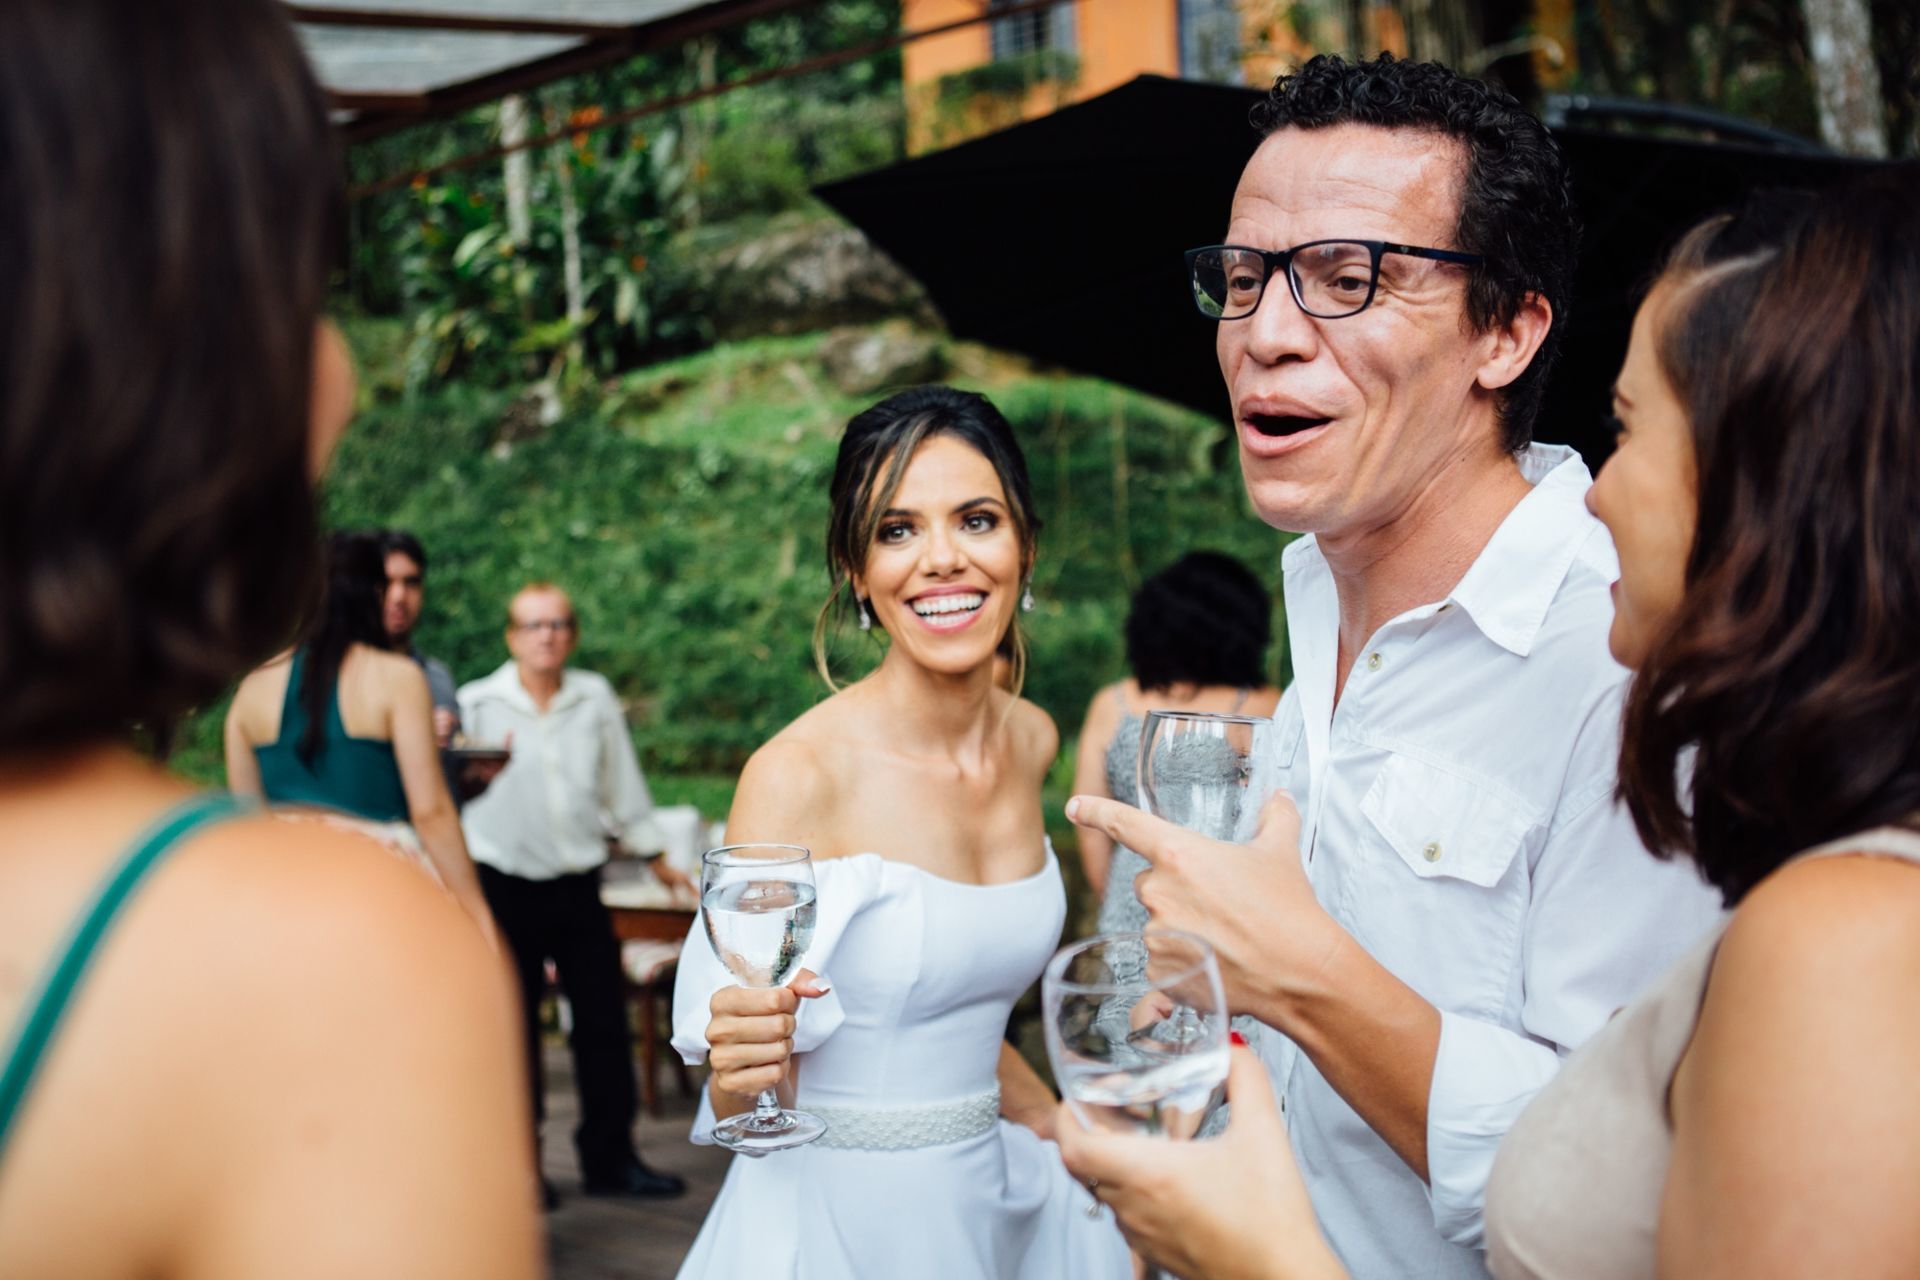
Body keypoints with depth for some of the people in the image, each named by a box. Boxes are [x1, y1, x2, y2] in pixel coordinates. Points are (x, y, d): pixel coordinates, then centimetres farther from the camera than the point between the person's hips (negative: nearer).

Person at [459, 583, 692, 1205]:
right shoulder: (477, 702, -3)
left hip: (578, 884, 3)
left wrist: (654, 855, 21)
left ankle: (609, 1158, 16)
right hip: (505, 884, -3)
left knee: (604, 1019, 4)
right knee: (514, 1028, 5)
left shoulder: (595, 698, 7)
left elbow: (621, 782, 16)